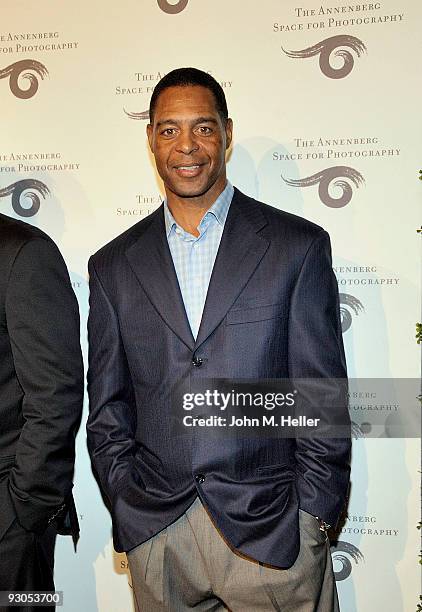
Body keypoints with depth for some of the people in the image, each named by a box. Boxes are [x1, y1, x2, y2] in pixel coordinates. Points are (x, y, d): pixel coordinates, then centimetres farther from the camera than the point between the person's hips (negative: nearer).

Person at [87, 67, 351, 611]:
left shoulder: (298, 245, -3)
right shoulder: (114, 265, 4)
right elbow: (107, 407, 7)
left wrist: (311, 519, -4)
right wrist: (128, 512, 2)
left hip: (270, 529, -1)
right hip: (154, 535, 2)